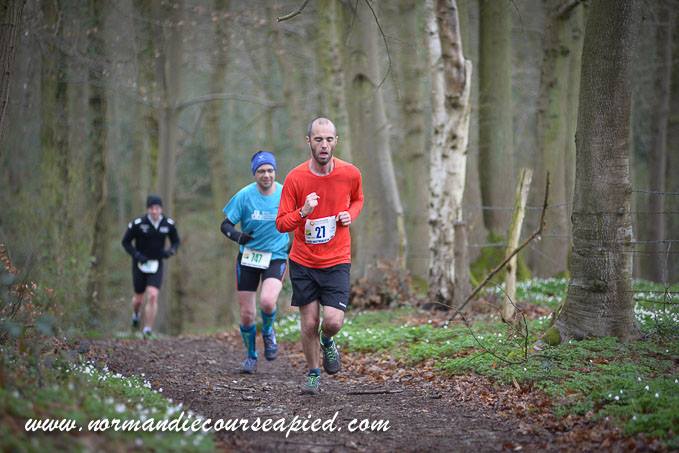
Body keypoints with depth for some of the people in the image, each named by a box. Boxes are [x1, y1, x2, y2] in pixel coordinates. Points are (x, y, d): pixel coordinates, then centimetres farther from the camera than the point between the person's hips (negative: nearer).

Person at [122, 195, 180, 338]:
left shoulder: (169, 224, -9)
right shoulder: (138, 224, -17)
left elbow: (176, 241, 8)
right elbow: (126, 242, -5)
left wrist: (170, 251, -14)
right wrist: (137, 255, -19)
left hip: (156, 265, 1)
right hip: (140, 264, -1)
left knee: (153, 296, -16)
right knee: (139, 298, 12)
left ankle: (148, 330, -8)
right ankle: (135, 314, 48)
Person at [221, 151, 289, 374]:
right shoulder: (245, 195, -10)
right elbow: (226, 224, -5)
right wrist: (237, 236, -25)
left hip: (276, 257, -1)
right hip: (248, 257, 1)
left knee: (267, 301, -26)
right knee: (246, 314, 3)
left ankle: (268, 331, 8)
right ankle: (250, 356, 28)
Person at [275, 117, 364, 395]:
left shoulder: (350, 174, -6)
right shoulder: (295, 178, -10)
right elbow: (281, 223, -7)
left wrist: (350, 215, -4)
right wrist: (303, 212, -26)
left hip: (337, 261, 0)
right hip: (303, 262, 0)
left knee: (333, 322, -14)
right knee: (309, 324, 4)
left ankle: (327, 342, 23)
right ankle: (313, 374, 27)